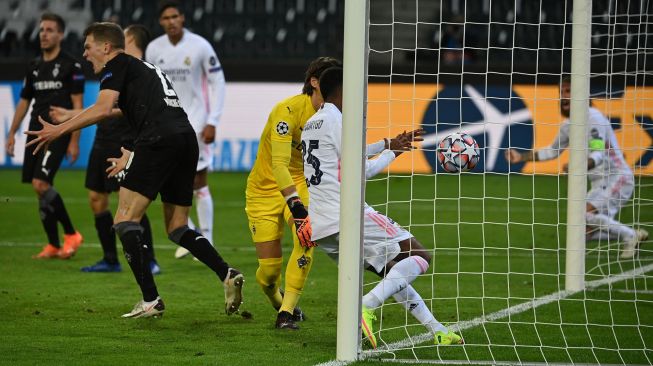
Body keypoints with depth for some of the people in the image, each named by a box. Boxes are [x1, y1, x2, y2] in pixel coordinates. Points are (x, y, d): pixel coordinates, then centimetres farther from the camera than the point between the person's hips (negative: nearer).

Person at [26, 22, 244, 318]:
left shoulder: (116, 65, 7)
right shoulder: (147, 69, 33)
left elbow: (103, 108, -8)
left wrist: (58, 130, -5)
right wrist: (132, 158, 42)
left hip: (159, 140, -9)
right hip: (186, 138, 9)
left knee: (125, 219, -5)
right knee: (177, 228, 15)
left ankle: (150, 300, -12)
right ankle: (227, 274, -5)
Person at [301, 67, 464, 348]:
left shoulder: (311, 124, 21)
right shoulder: (337, 120, -8)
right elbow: (362, 171, -10)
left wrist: (388, 143, 37)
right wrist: (392, 153, 7)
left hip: (320, 229, 9)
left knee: (392, 271, 20)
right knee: (420, 257, -6)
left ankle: (437, 331, 19)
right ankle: (366, 307, -23)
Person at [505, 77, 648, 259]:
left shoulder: (592, 117, -18)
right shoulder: (568, 125, 9)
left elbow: (598, 155, -28)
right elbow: (552, 151, 26)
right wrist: (521, 157, 19)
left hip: (617, 177, -9)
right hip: (600, 182, 9)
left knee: (584, 213, -27)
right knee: (586, 231, 1)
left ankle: (630, 236, -9)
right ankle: (634, 235, 19)